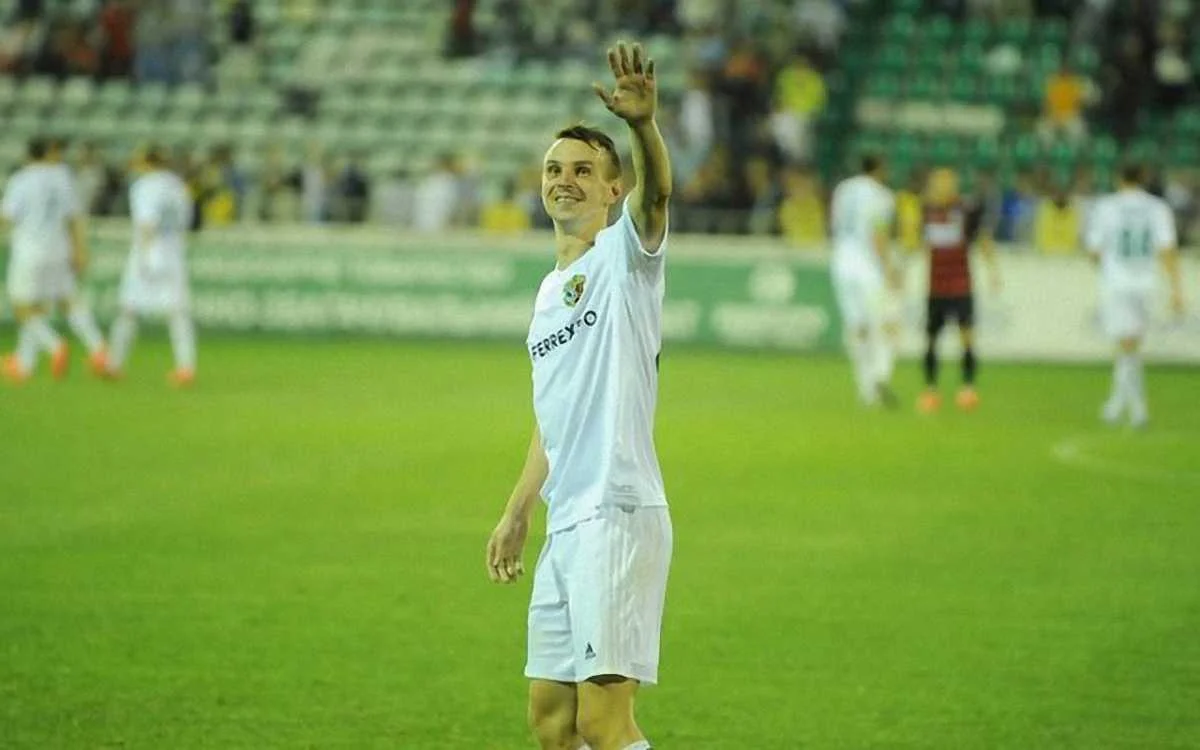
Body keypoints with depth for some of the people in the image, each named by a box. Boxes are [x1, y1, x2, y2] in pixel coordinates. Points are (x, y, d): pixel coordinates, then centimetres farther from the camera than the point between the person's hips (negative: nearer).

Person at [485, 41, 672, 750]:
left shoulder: (624, 253, -1)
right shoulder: (550, 291, 22)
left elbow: (656, 189, -25)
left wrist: (643, 124, -44)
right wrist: (518, 512, 26)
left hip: (619, 513, -9)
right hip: (564, 526, 9)